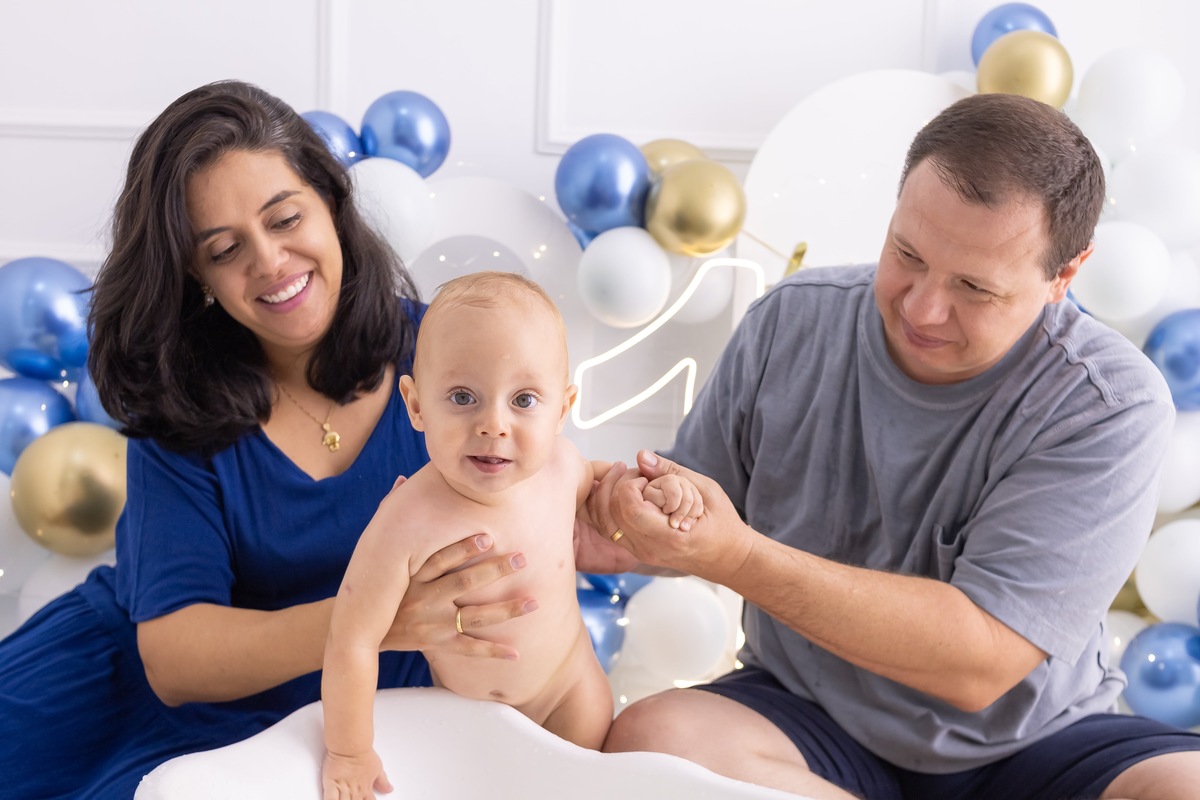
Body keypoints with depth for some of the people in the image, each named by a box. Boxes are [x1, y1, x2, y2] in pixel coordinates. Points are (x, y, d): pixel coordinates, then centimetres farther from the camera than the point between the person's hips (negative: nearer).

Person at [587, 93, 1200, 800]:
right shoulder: (791, 323, -5)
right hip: (813, 722, 4)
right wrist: (633, 505, -19)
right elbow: (701, 511, 5)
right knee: (647, 738, -27)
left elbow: (977, 666, -25)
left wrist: (739, 558, -33)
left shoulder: (1109, 406, -18)